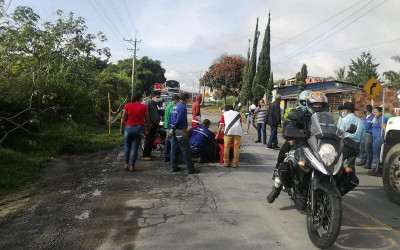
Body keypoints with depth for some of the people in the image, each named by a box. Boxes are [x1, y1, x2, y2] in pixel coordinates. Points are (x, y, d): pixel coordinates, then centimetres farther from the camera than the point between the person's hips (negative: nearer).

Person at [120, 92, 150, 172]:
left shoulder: (127, 106, -2)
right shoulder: (144, 107, -3)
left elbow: (123, 118, -2)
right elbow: (147, 119, 0)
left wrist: (122, 128, 8)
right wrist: (148, 128, 15)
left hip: (128, 128, 1)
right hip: (139, 128, -1)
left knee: (127, 146, 17)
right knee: (135, 148, 5)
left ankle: (126, 164, 14)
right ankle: (132, 166, 7)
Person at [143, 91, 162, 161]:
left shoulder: (155, 104, 20)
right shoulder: (149, 103, -11)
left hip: (154, 125, 10)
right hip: (150, 125, -10)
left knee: (151, 140, 14)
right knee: (148, 140, -9)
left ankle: (148, 154, 23)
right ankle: (145, 156, -6)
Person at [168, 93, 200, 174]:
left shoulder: (175, 106, 14)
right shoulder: (183, 107, -13)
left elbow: (170, 119, 16)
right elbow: (178, 120, -19)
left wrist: (171, 129, 15)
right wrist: (172, 129, -13)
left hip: (173, 131, 9)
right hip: (180, 131, -9)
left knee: (174, 149, 13)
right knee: (185, 150, -4)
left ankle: (174, 167, 19)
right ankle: (190, 168, 0)